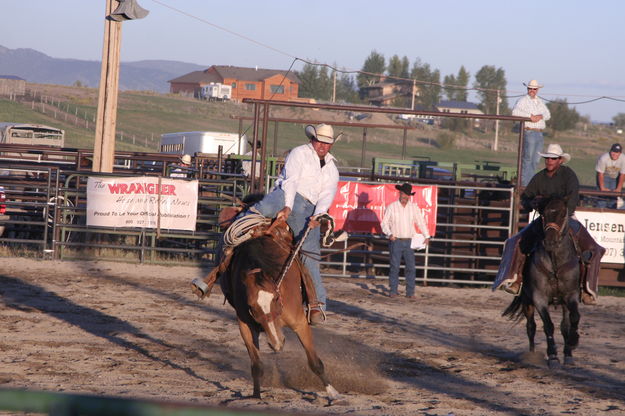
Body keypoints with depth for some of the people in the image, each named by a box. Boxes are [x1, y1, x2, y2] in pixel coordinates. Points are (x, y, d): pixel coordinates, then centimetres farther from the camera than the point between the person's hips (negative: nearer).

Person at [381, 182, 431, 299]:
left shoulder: (413, 207, 8)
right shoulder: (391, 207, 1)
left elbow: (421, 222, 10)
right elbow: (384, 223, 1)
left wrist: (426, 236, -1)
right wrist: (389, 234, -16)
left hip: (409, 242, 2)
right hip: (396, 241, -2)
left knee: (411, 267, -3)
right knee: (395, 267, -3)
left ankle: (410, 292, 2)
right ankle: (393, 291, 4)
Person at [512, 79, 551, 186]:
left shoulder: (540, 102, 21)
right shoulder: (523, 100, 0)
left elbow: (548, 114, 14)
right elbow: (515, 112, -15)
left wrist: (541, 116, -8)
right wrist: (530, 116, -17)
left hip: (539, 133, 7)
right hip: (529, 132, -7)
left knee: (535, 160, 8)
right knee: (527, 159, -10)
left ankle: (530, 182, 13)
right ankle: (524, 183, -9)